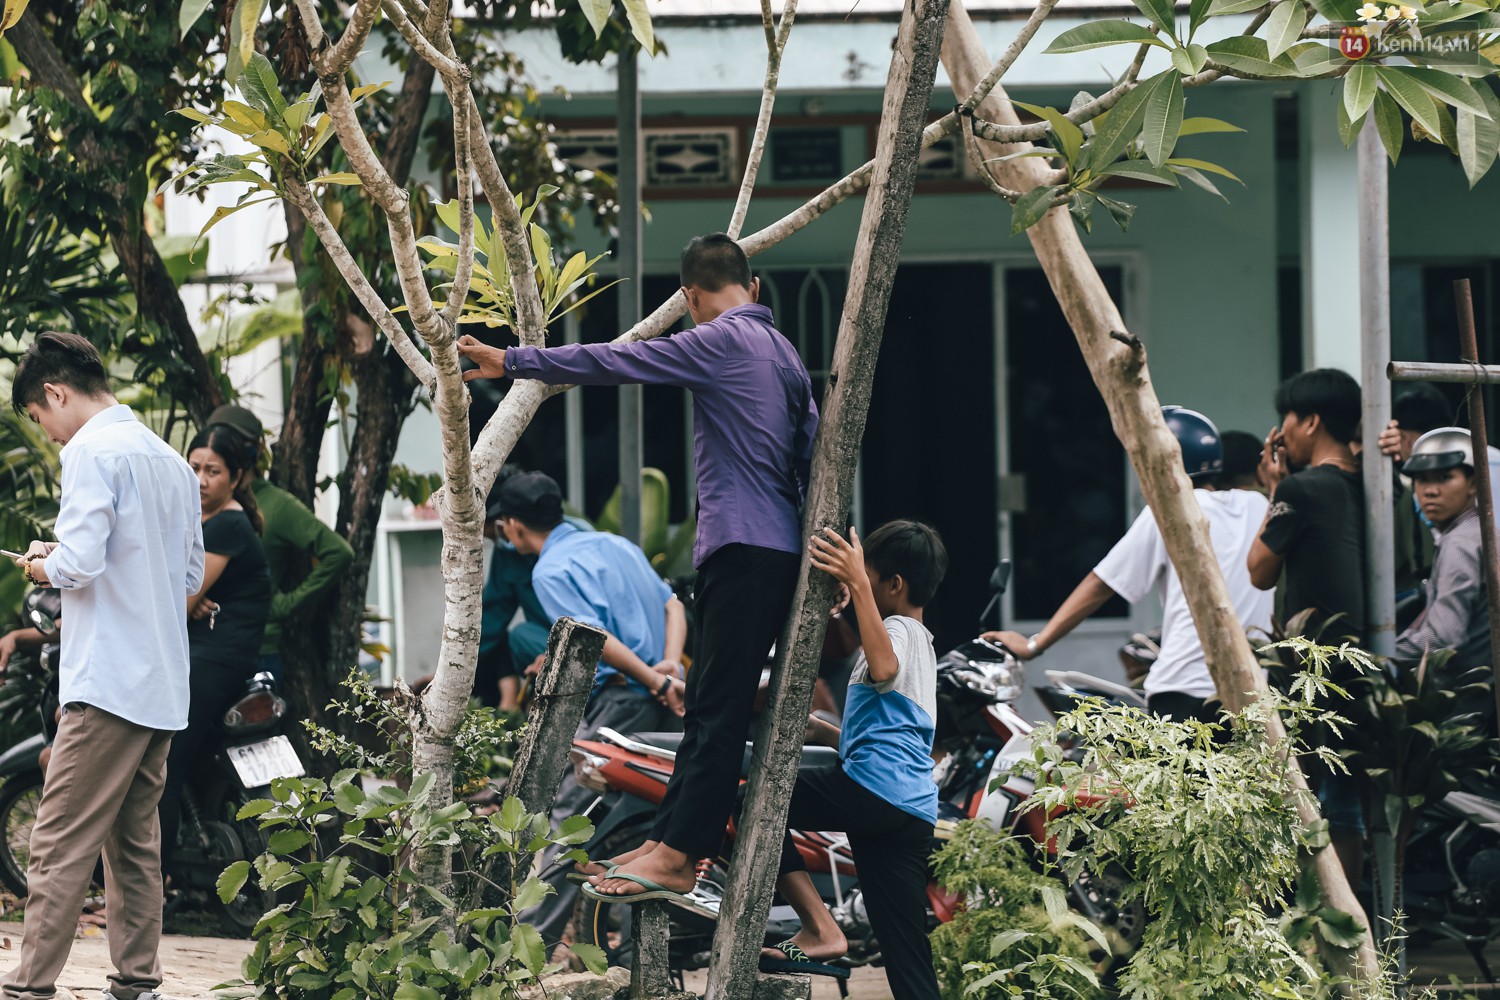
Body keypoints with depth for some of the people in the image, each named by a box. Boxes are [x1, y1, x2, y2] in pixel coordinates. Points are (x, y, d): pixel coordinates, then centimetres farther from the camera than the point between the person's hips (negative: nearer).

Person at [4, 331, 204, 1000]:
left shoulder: (91, 451, -9)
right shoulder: (171, 462, 17)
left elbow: (79, 561, -20)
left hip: (109, 682, -8)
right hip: (164, 689, 8)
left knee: (61, 844, -8)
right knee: (134, 840, 11)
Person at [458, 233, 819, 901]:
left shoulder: (721, 342, -8)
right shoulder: (783, 352, 18)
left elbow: (614, 362, -11)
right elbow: (811, 454, 20)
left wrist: (512, 362, -7)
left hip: (744, 547, -9)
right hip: (778, 551, 9)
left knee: (719, 708, -12)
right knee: (706, 698, 12)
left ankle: (678, 859, -15)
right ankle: (668, 838, 14)